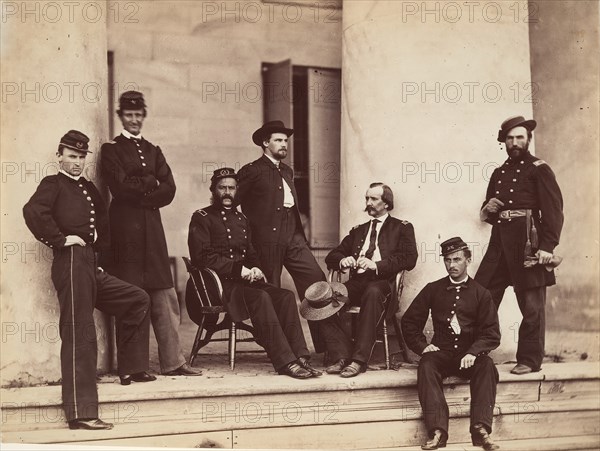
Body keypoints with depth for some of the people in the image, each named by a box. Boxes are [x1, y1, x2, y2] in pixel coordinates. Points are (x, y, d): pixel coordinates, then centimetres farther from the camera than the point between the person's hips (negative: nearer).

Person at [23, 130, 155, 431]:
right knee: (79, 335, -11)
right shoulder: (53, 184, -2)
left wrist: (99, 246, 14)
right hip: (71, 263, -9)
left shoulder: (88, 188, 21)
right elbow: (33, 211, -21)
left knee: (137, 301, 16)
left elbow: (102, 223, 30)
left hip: (91, 266, 9)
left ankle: (130, 369, 25)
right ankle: (80, 413, -11)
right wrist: (60, 239, -16)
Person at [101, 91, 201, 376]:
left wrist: (140, 192, -5)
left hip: (152, 226, 5)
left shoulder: (153, 151, 20)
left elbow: (169, 190, 8)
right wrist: (151, 184, 0)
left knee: (164, 296, 1)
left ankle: (172, 362, 2)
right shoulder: (111, 149, 5)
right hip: (125, 227, -5)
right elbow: (121, 187, -10)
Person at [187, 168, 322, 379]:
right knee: (260, 297, -32)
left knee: (286, 296, -18)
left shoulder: (241, 219, 23)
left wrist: (254, 269, 1)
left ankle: (299, 356, -23)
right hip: (219, 283, -7)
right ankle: (284, 361, -35)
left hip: (244, 279, 7)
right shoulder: (202, 218, 1)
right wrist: (239, 270, -17)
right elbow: (203, 257, -11)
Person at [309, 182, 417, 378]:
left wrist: (376, 265, -14)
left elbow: (409, 259, -1)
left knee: (372, 292, -41)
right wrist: (342, 261, 1)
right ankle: (342, 356, -25)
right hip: (356, 283, 5)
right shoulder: (358, 231, 30)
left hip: (381, 283, -5)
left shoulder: (402, 228, 15)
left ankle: (359, 360, -38)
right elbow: (331, 257, 26)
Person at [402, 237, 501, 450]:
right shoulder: (433, 290, 11)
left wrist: (473, 352, -18)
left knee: (487, 366, -32)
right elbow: (410, 321, 14)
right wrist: (421, 345, -3)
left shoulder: (481, 294, 7)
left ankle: (481, 429, -37)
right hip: (441, 352, 0)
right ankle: (438, 431, -42)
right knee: (426, 365, -32)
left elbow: (492, 334, 1)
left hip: (470, 354, 0)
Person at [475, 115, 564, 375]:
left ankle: (529, 360, 9)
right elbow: (486, 215, 27)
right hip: (500, 243, 6)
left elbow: (554, 211, -8)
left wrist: (547, 247, -17)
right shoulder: (499, 173, 19)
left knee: (531, 305, 0)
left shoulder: (539, 170, 0)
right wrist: (487, 210, 2)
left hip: (527, 244, -6)